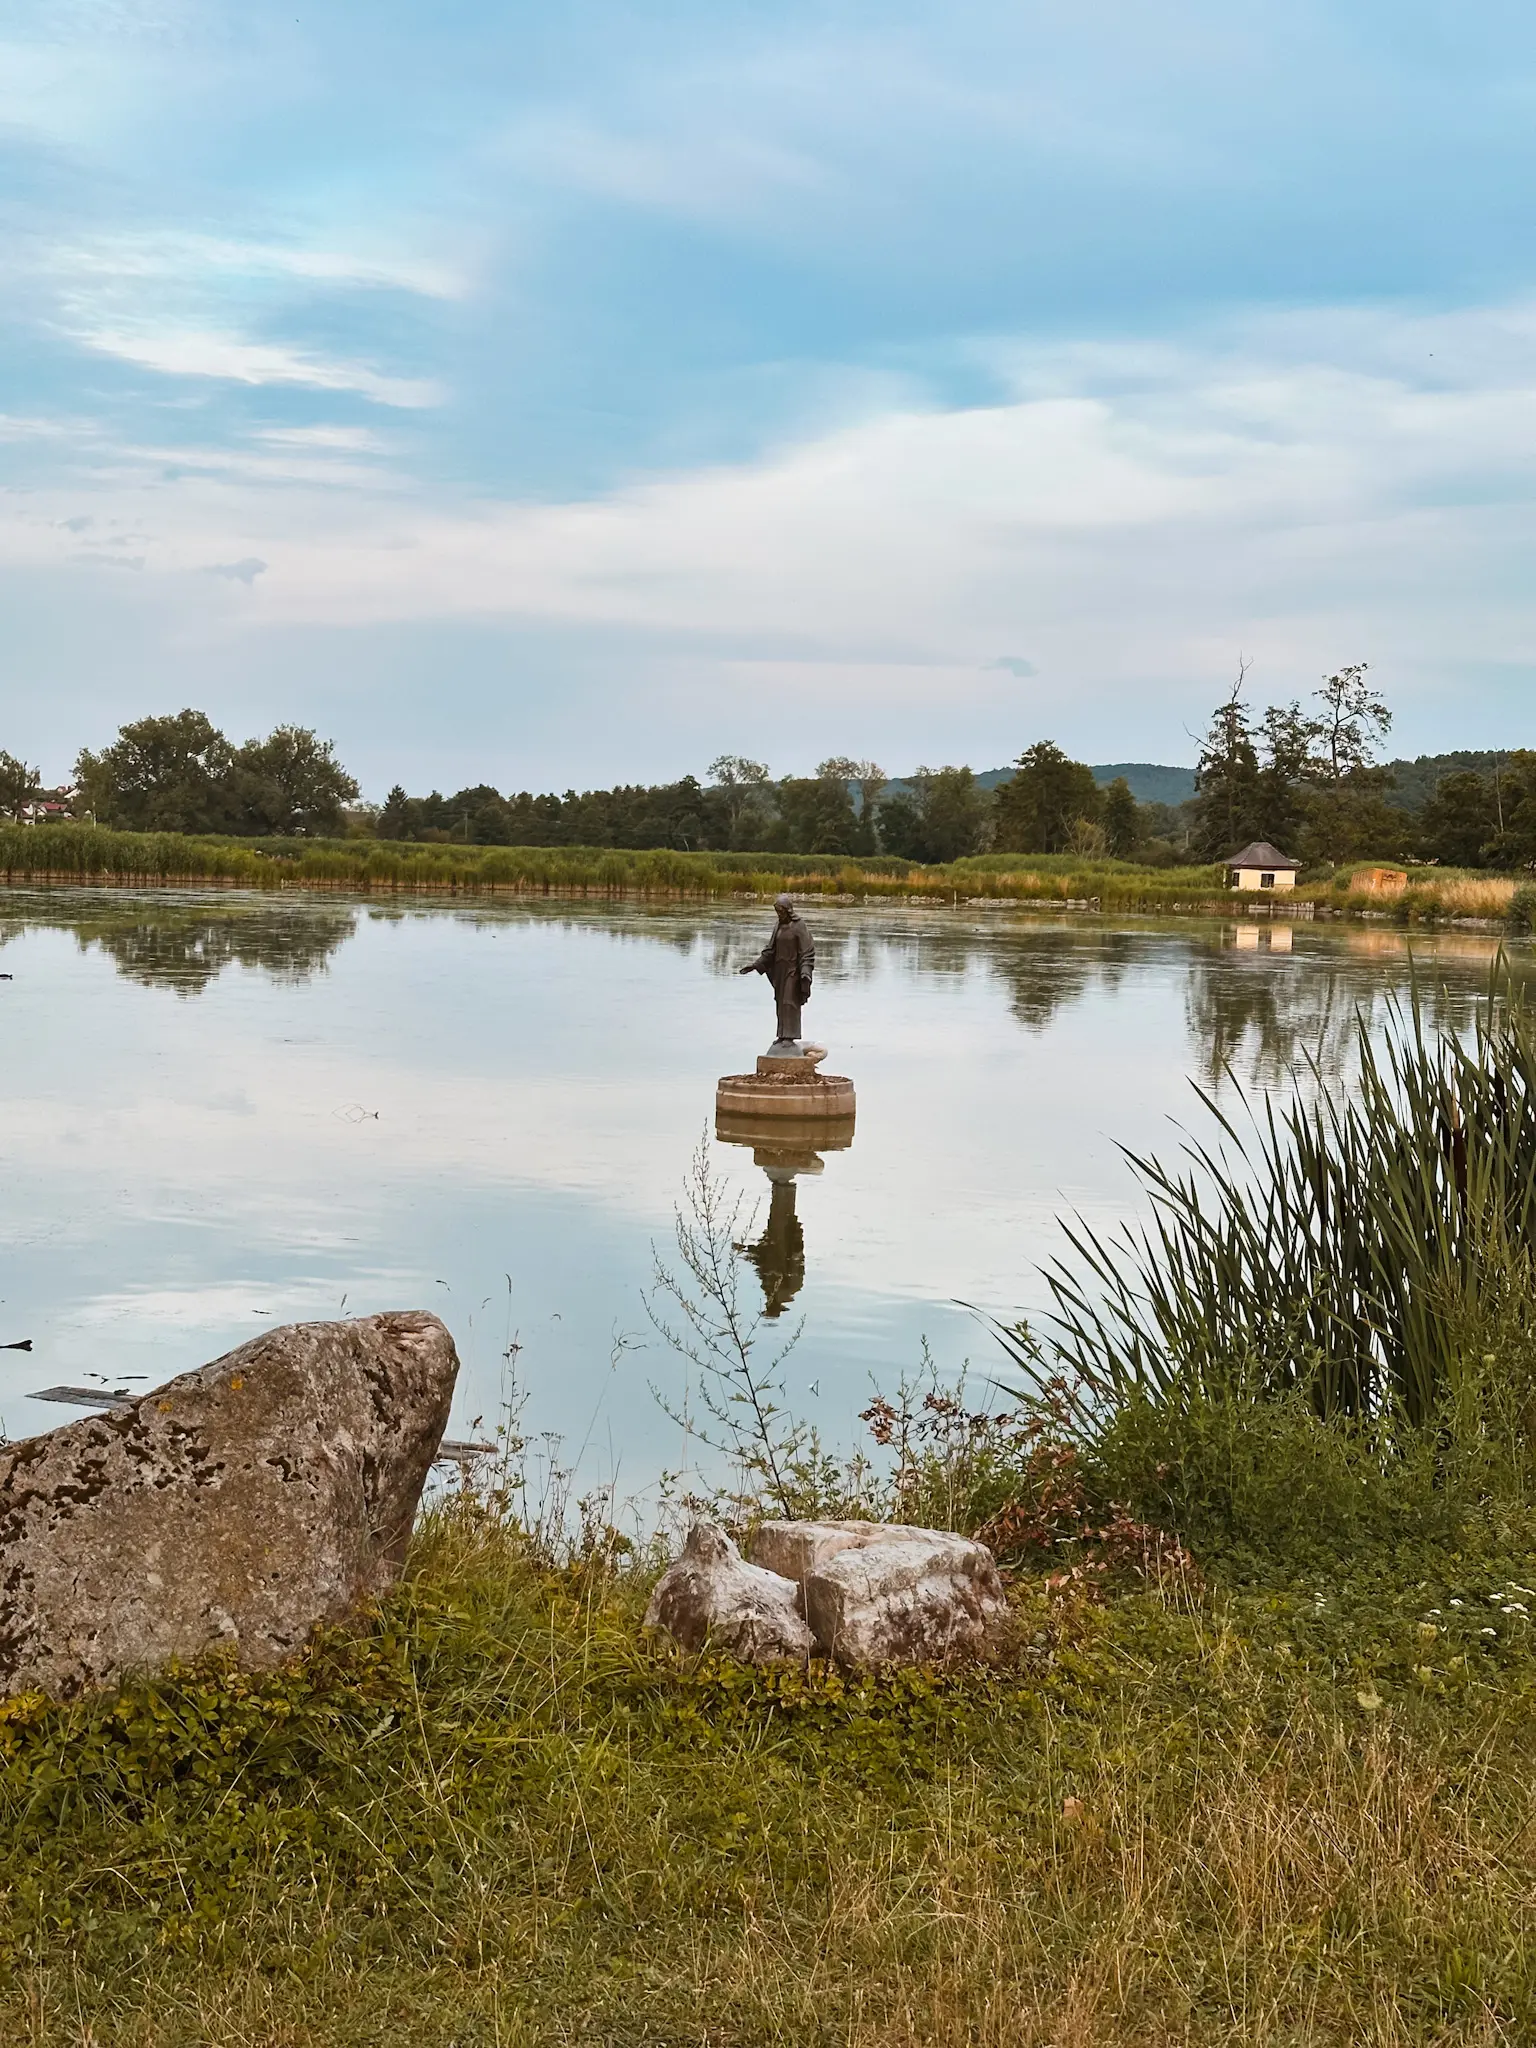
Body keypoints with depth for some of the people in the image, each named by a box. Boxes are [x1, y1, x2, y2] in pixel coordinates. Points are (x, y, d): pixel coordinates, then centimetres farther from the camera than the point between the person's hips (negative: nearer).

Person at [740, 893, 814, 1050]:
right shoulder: (779, 926, 8)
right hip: (780, 969, 7)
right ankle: (783, 1035, 16)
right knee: (781, 1002, 9)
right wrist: (754, 965, 6)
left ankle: (791, 1038, -5)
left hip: (793, 969, -7)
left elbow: (807, 951, -16)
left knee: (790, 1002, -7)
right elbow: (770, 949, 13)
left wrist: (805, 972, -28)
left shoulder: (799, 926, -13)